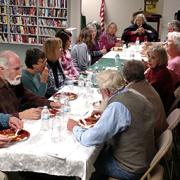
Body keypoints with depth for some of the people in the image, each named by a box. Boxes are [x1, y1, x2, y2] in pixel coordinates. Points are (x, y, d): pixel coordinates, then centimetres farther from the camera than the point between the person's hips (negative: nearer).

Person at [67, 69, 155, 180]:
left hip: (130, 169, -7)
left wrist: (74, 127, -9)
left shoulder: (118, 106, -30)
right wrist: (105, 114, 9)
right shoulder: (134, 94, -4)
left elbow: (89, 140, -27)